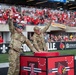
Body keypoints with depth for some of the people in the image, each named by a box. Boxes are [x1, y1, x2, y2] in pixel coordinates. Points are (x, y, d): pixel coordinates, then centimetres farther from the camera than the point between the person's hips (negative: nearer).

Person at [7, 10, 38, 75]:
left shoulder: (23, 37, 18)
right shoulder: (14, 32, 4)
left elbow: (29, 43, 23)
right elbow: (11, 25, -11)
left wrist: (34, 50, 19)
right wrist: (10, 18, -28)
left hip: (18, 52, 6)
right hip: (12, 51, -6)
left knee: (17, 67, 6)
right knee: (12, 66, -16)